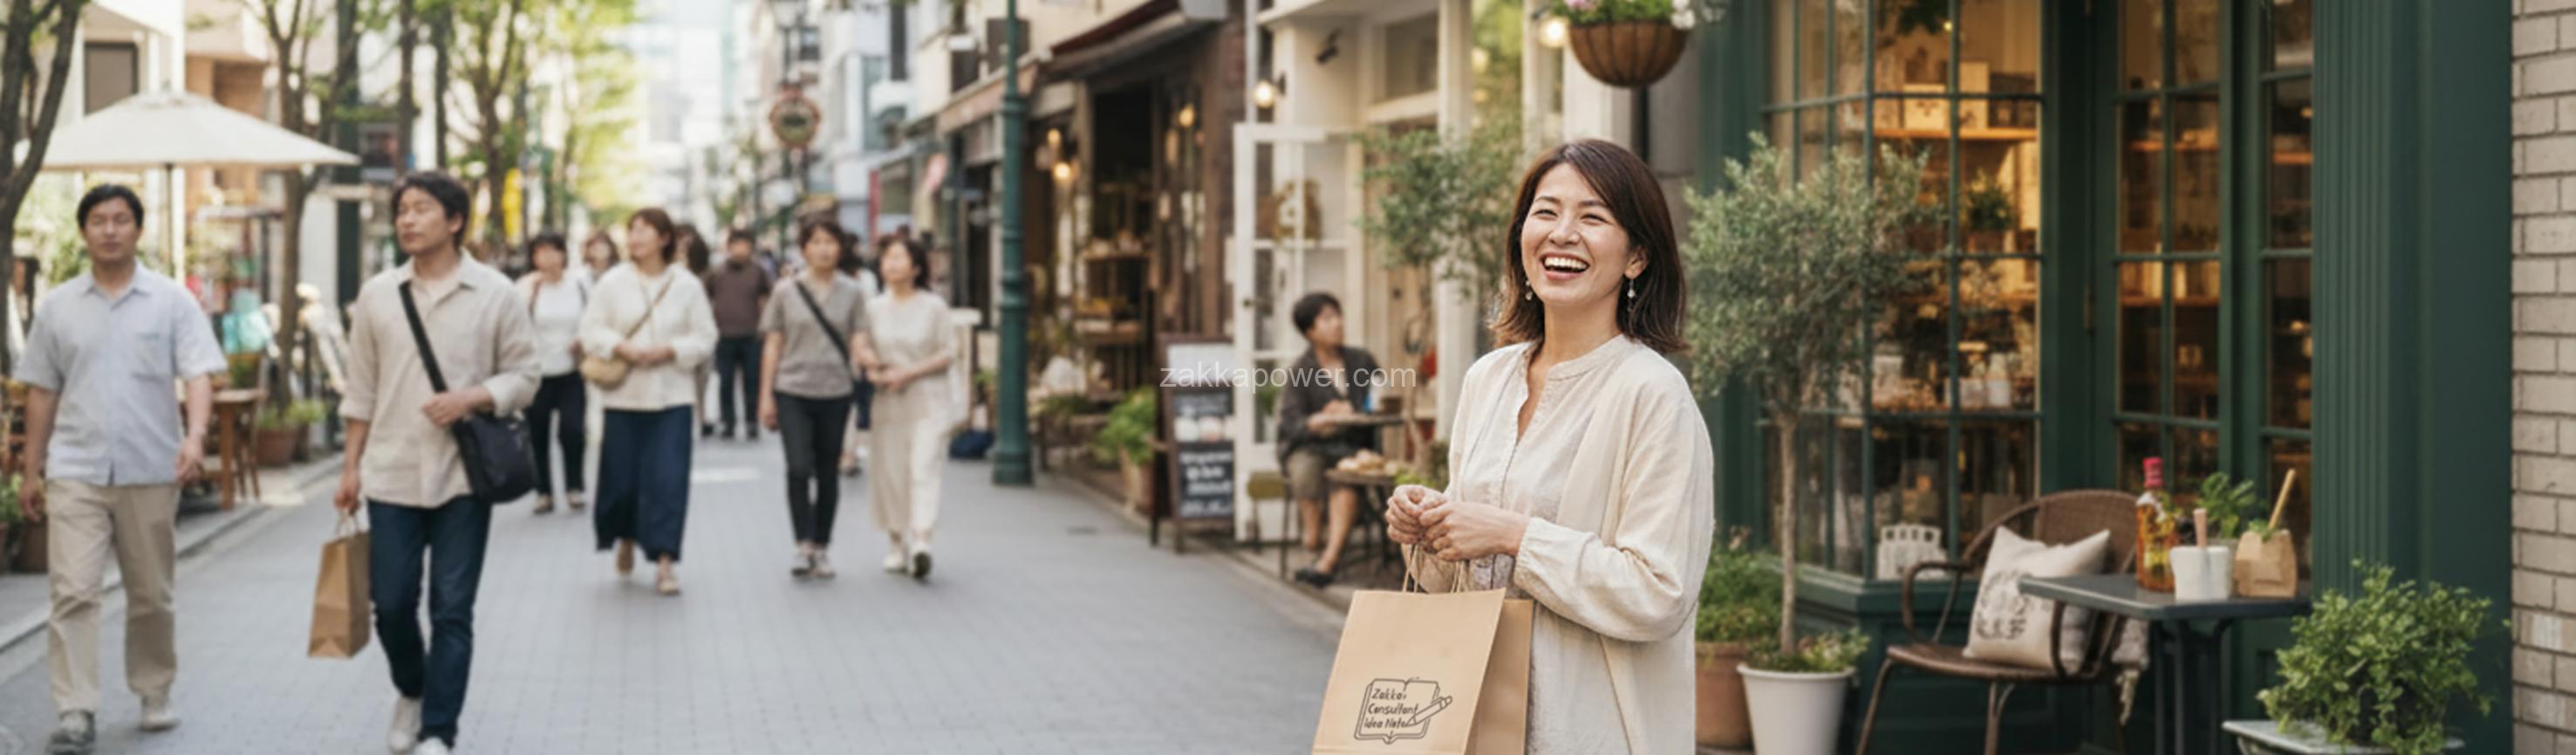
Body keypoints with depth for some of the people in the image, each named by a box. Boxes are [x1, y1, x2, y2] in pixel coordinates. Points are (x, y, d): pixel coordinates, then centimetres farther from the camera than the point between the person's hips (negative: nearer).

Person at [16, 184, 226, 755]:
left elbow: (199, 374, -6)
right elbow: (41, 392, 13)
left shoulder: (171, 301, 2)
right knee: (73, 592, -9)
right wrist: (31, 470, 12)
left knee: (152, 595, 9)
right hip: (75, 471, 1)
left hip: (150, 472, 0)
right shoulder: (57, 307, 8)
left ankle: (154, 694, 25)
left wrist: (196, 435, -24)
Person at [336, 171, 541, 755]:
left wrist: (473, 399, -16)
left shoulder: (495, 295, -1)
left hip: (463, 477, -2)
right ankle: (411, 692, 32)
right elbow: (362, 390, 10)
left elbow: (523, 376, 2)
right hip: (392, 475, 2)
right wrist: (351, 467, 7)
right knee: (391, 603, 4)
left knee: (452, 611, 0)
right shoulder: (377, 295, 6)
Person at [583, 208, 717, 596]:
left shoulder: (687, 285, 1)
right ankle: (626, 539, 34)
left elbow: (705, 338, 2)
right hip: (623, 394, 1)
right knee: (621, 476, 5)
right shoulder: (613, 283, 2)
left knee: (668, 478, -8)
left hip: (671, 395, -1)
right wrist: (621, 347, -16)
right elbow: (592, 329, 1)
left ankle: (665, 563, -4)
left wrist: (669, 351, -14)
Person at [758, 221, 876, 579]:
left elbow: (858, 341, 1)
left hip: (834, 392, 1)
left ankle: (821, 549, 17)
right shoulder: (786, 291, 4)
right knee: (799, 467, -15)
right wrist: (766, 395, 2)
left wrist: (867, 358, -23)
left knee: (827, 473, 7)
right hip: (792, 391, -1)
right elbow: (772, 345, 6)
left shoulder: (853, 293, 6)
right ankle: (803, 546, -11)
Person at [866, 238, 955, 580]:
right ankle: (898, 545, 17)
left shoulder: (934, 306, -2)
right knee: (889, 472, 4)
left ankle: (921, 542, -26)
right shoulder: (875, 308, 8)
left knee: (923, 468, -15)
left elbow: (947, 353, -3)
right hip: (888, 401, 4)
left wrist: (908, 373, -14)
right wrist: (873, 372, -8)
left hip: (929, 400, -4)